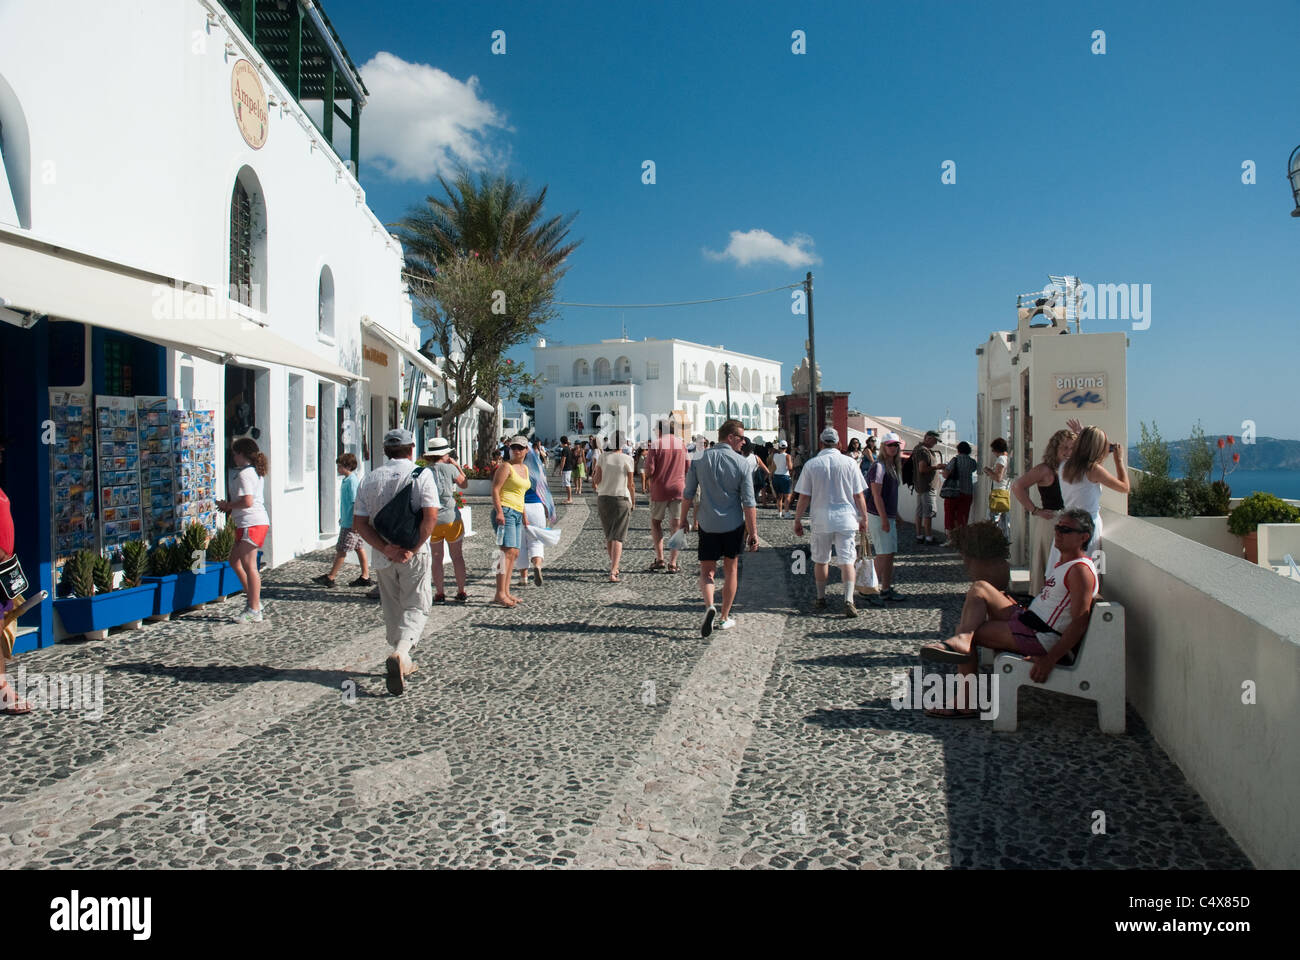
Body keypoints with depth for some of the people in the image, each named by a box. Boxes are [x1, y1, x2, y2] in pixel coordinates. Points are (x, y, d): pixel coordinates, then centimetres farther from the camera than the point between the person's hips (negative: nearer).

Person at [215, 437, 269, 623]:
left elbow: (247, 502, -23)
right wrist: (229, 506, 12)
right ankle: (253, 599, 22)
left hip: (251, 524, -11)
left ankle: (254, 611, -2)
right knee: (234, 560, 19)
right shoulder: (256, 472, 16)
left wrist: (227, 505, -8)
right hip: (259, 522, 11)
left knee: (249, 565, -6)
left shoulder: (244, 474, -14)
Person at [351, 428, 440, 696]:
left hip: (383, 556, 4)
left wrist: (385, 548, -7)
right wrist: (413, 549, -14)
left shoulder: (371, 479, 6)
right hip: (414, 555, -4)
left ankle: (404, 663, 27)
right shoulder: (421, 474, -5)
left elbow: (359, 522, -1)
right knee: (416, 607, 3)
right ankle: (400, 654, -21)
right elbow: (430, 516, -17)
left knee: (392, 610, 18)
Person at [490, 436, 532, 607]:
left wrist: (524, 514, 25)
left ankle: (506, 592, 10)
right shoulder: (506, 467, -4)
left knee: (514, 553, 7)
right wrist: (499, 511, -22)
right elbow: (495, 490, -12)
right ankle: (500, 594, -19)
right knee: (508, 552, -16)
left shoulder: (525, 469, 20)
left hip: (517, 513, 9)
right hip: (505, 511, -9)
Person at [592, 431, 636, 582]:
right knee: (617, 538, -4)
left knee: (609, 535, 19)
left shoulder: (603, 457, -2)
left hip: (603, 499, 3)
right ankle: (613, 573, -16)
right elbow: (630, 484, -5)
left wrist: (593, 476, 17)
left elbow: (596, 480, -5)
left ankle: (614, 567, 28)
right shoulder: (627, 459, -8)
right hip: (621, 500, -3)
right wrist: (633, 502, 8)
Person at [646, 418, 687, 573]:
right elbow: (688, 468, 10)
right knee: (675, 525, 4)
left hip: (660, 489, -2)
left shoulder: (655, 445, -7)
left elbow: (649, 471, -13)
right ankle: (673, 563, 1)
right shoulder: (681, 444, 6)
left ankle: (659, 559, 9)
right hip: (678, 488, 3)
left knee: (655, 521, 15)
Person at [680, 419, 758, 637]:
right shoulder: (741, 463, -9)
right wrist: (753, 532, -3)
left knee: (706, 570, 9)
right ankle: (725, 618, 22)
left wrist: (683, 519, 14)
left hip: (708, 524, 1)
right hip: (734, 525, -1)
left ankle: (709, 606, -18)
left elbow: (687, 494, 1)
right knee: (731, 569, 15)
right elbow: (749, 503, -10)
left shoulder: (700, 459, -3)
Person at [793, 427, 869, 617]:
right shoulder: (849, 462, -3)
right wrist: (864, 518, 12)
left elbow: (804, 497, -1)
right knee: (847, 560, 2)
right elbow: (858, 495, 0)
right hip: (846, 518, 0)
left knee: (820, 560, 14)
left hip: (821, 520, 0)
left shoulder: (811, 464, -3)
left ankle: (821, 599, 23)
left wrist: (797, 520, 9)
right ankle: (848, 600, -10)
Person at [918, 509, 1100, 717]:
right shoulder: (1063, 563, 17)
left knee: (968, 631, -8)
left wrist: (1050, 660, -25)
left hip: (1038, 637, -10)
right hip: (1025, 620, 10)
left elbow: (1079, 623, -21)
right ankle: (962, 640, -22)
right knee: (979, 588, 1)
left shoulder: (1081, 570, -14)